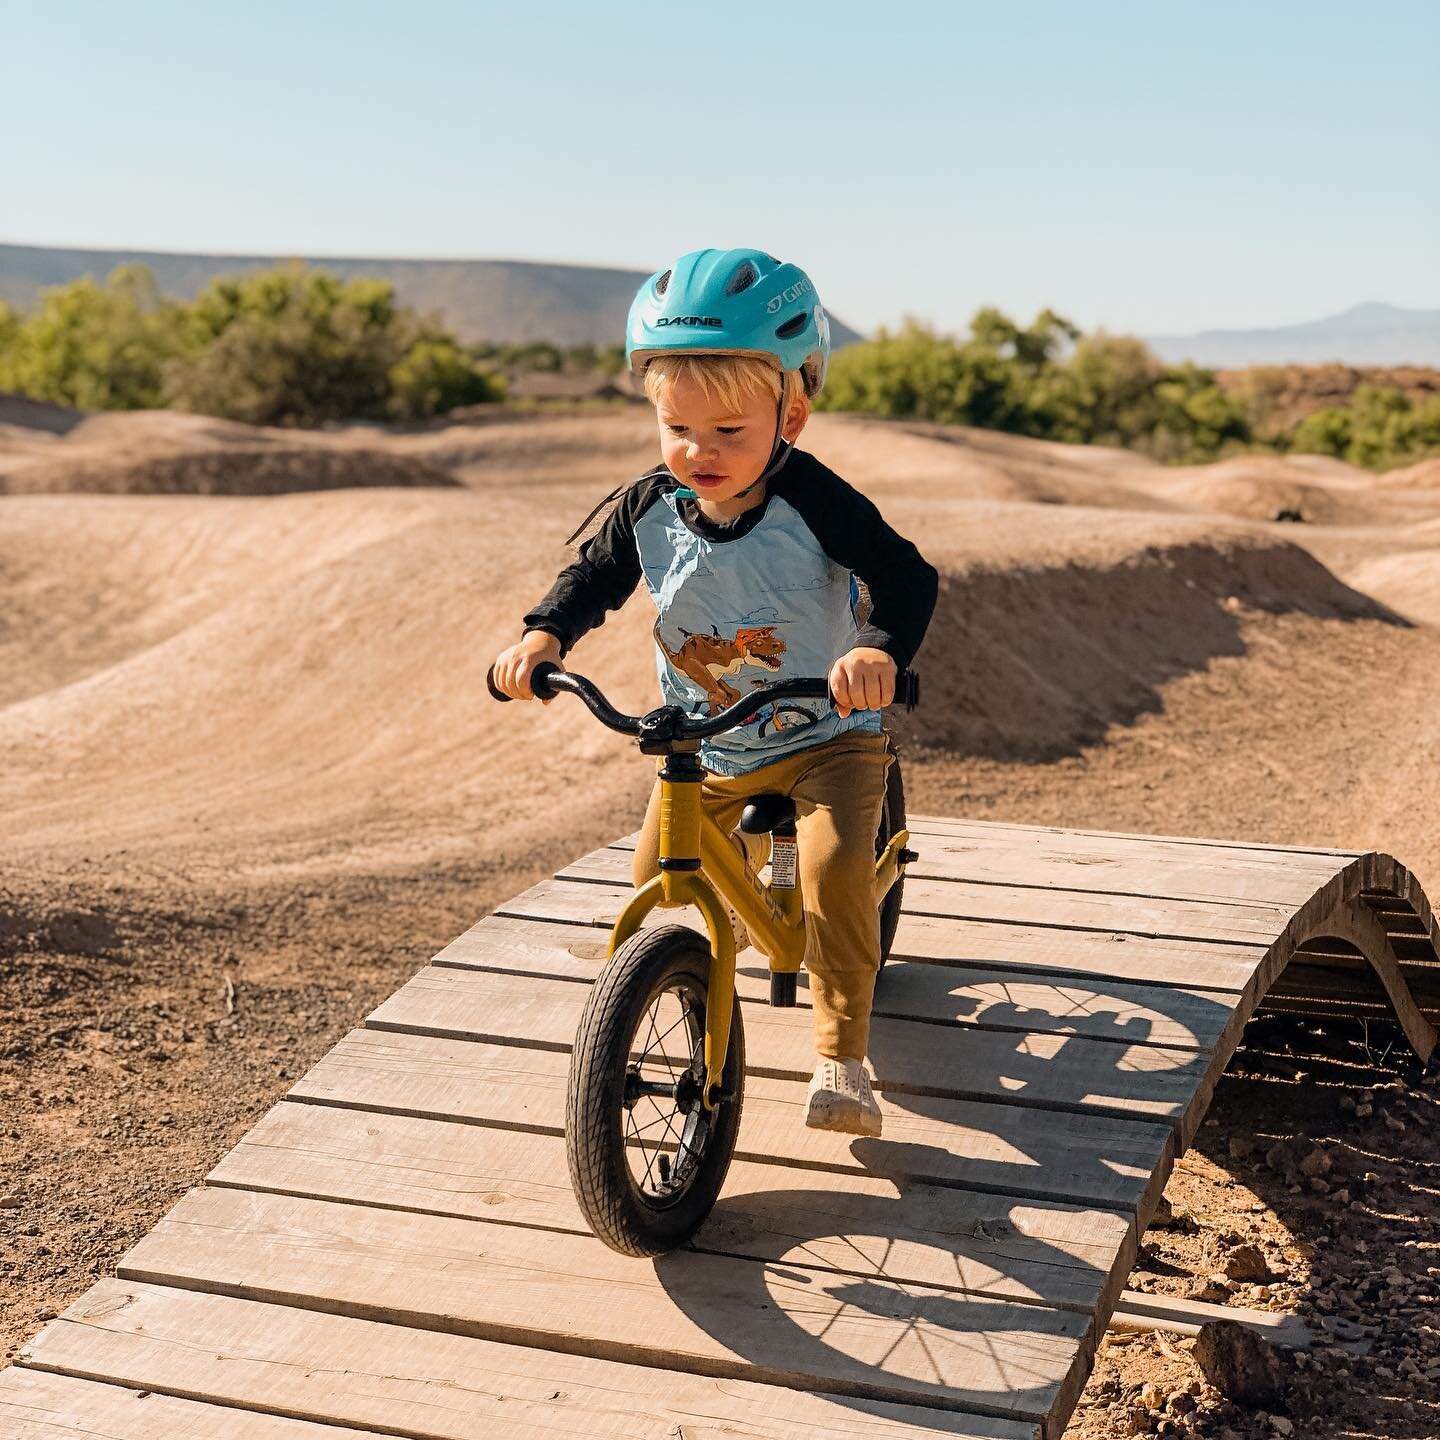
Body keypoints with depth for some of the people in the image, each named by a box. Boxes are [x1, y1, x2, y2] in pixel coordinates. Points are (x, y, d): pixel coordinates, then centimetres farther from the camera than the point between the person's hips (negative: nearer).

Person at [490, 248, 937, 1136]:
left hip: (826, 735, -4)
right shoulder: (649, 508, -10)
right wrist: (542, 635, -16)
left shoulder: (813, 500, -22)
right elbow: (593, 579, 4)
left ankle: (841, 1059, -15)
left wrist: (882, 650, -47)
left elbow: (907, 575, -26)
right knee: (658, 884, 4)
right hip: (704, 745, 5)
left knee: (835, 865, -27)